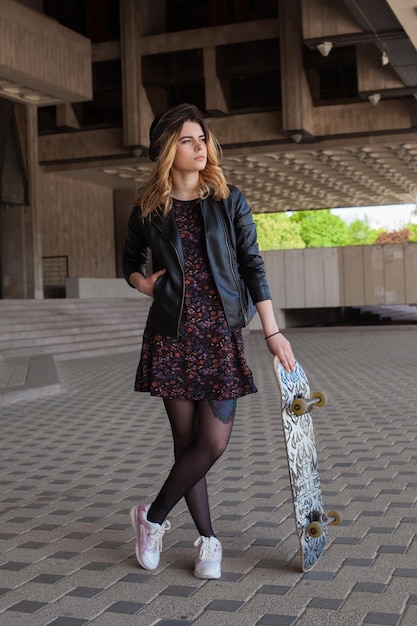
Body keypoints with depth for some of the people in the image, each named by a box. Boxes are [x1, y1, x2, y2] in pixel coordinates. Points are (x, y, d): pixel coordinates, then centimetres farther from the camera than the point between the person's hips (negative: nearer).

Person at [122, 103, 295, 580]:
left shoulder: (229, 201, 4)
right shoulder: (148, 210, 5)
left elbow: (252, 266, 2)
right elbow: (131, 263, 21)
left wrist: (273, 332, -3)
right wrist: (145, 284, -1)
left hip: (221, 333, 0)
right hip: (172, 334, 0)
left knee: (214, 442, -5)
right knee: (187, 441, 2)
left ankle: (153, 516, 16)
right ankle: (207, 540, 19)